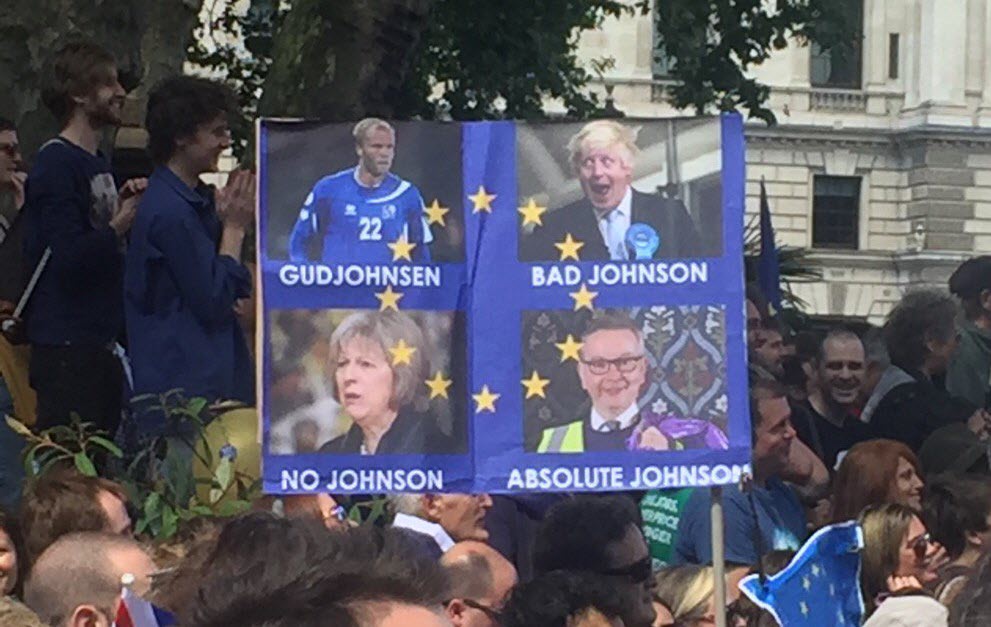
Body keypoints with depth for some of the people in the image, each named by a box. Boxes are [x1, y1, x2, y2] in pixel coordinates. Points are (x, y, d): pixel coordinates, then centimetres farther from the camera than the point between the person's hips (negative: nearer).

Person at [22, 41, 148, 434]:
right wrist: (120, 226, -11)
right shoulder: (56, 163, -13)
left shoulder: (97, 162, 17)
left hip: (101, 339, 10)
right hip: (67, 346, -10)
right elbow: (69, 257, -23)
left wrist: (124, 208, 5)